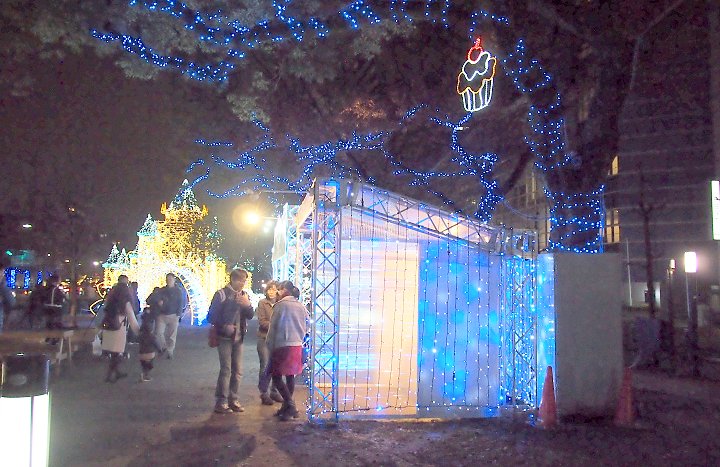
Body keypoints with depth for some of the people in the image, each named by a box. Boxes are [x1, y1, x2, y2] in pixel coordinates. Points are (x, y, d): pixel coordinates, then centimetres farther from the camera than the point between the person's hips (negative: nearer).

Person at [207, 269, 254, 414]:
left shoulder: (244, 295, 9)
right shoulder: (222, 294, -7)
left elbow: (250, 316, 5)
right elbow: (211, 316, -8)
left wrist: (248, 305, -14)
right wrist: (224, 326, -21)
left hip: (238, 338, 6)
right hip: (225, 337, -5)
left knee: (237, 371, 7)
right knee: (226, 370, -9)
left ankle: (233, 400, 17)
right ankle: (221, 402, -1)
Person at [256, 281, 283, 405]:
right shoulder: (262, 303, 1)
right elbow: (262, 321, -6)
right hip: (264, 339, -2)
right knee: (265, 367, 1)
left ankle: (274, 392, 19)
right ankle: (264, 393, 11)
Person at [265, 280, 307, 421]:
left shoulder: (281, 305, -9)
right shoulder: (301, 307, 9)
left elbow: (273, 328, -6)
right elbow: (306, 327, 14)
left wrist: (270, 346, 1)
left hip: (282, 346, -7)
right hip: (297, 346, 7)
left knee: (277, 377, -1)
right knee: (290, 376, 15)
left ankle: (290, 406, -10)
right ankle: (287, 407, 21)